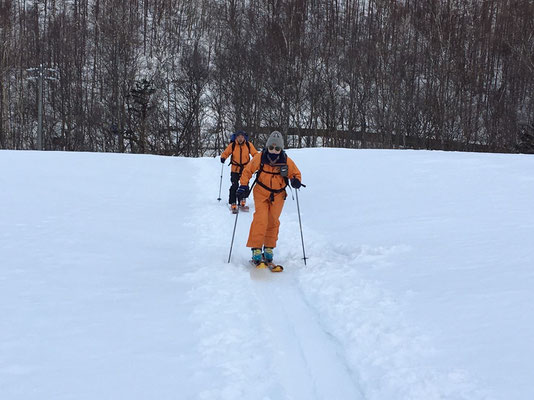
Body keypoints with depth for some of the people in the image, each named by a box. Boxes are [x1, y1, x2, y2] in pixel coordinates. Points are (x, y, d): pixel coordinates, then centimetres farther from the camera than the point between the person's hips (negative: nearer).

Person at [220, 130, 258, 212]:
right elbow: (225, 153, 1)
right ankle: (233, 204, -5)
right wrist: (223, 157, -20)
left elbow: (255, 154, 3)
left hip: (246, 169, 2)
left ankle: (242, 201, 28)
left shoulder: (248, 145, -1)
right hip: (235, 169, -2)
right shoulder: (232, 145, -4)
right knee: (234, 186, -10)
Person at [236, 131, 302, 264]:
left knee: (273, 221, 7)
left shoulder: (287, 161, -8)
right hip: (261, 193, -2)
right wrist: (243, 186, -8)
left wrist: (296, 181, -17)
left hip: (278, 195, 2)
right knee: (260, 219, -15)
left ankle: (269, 248, 21)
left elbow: (296, 173, 5)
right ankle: (256, 248, -10)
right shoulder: (259, 158, -11)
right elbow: (247, 171, 1)